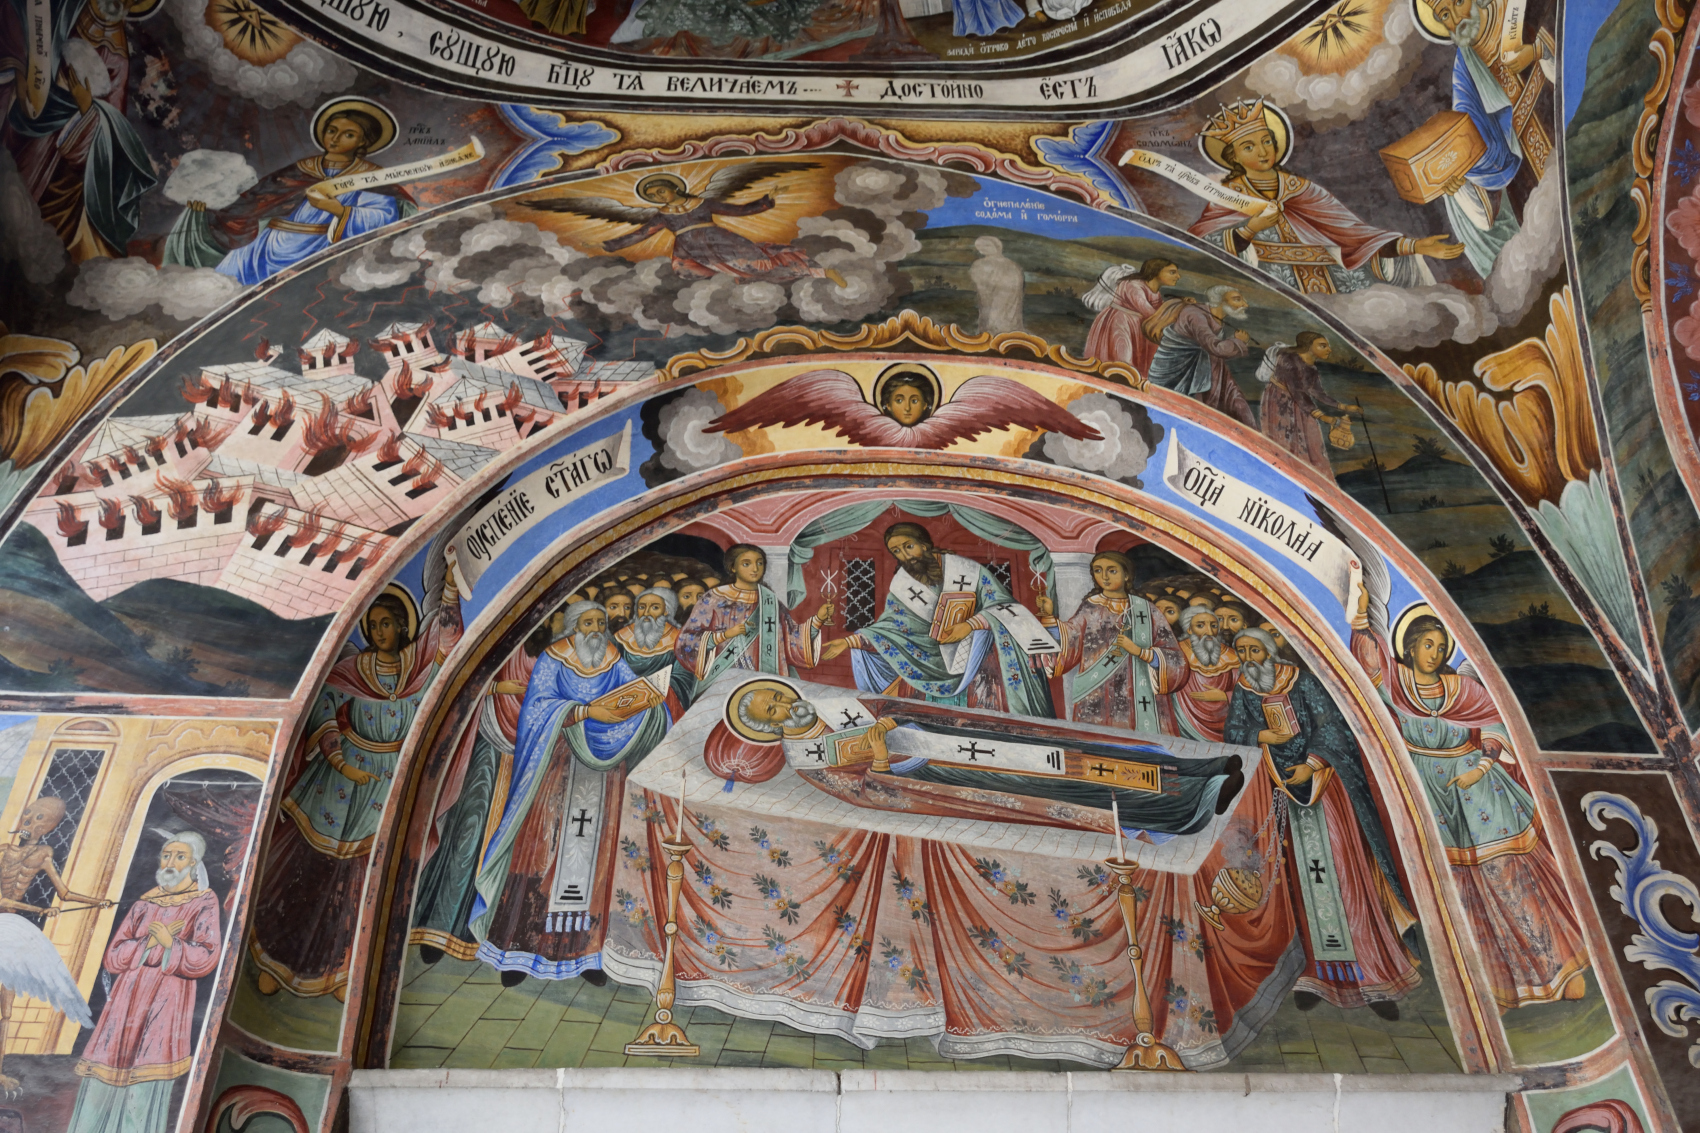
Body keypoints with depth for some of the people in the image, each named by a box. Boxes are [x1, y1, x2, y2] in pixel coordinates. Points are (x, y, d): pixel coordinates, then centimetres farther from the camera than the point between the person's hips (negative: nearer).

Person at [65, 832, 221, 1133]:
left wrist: (169, 945, -11)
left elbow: (206, 957, -9)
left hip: (167, 1000, -5)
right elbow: (112, 958, 7)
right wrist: (148, 943, -8)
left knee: (145, 1081, -8)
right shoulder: (145, 903, 12)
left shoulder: (203, 902, 0)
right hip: (128, 995, 5)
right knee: (104, 1073, 4)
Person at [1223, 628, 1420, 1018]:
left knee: (1344, 872, -7)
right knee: (1303, 879, 0)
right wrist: (1265, 735, -18)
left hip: (1323, 781, -2)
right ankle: (1319, 973, 2)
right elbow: (1232, 732, -2)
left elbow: (1329, 725, -5)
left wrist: (1310, 765, -16)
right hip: (1284, 791, 2)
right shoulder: (1243, 692, 6)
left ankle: (1375, 973, -4)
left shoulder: (1302, 682, -1)